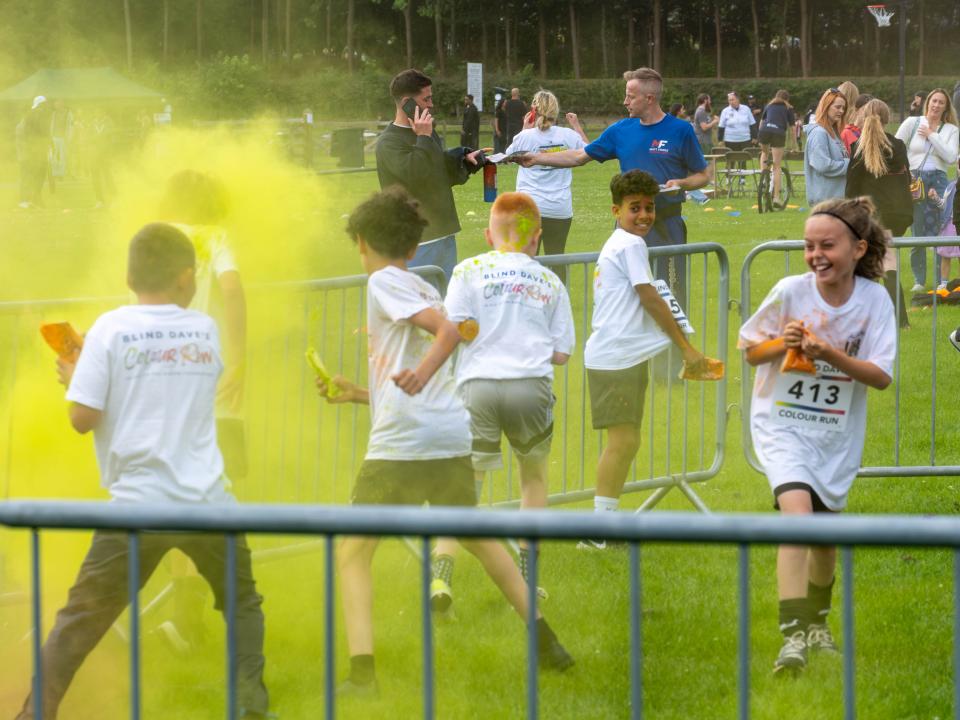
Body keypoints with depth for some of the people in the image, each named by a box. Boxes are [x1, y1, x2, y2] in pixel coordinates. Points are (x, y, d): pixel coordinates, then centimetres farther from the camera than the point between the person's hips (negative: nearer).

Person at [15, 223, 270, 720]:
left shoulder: (112, 329, -5)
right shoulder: (206, 330, 7)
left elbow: (83, 418, -9)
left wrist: (73, 379, 13)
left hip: (139, 505, -2)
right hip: (208, 501, 2)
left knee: (80, 619, 4)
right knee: (243, 603, 22)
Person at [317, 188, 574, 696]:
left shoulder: (383, 283, 0)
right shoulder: (424, 290, 24)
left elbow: (447, 332, -15)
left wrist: (420, 373, -32)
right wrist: (356, 393, 33)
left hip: (400, 444, -8)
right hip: (452, 436, 8)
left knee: (352, 554, -2)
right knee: (478, 537, 27)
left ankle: (362, 670, -17)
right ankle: (545, 641, 28)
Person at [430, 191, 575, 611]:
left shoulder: (469, 271, 7)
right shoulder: (550, 282, 13)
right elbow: (561, 353, 11)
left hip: (478, 384, -1)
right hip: (532, 386, 1)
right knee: (533, 477, 23)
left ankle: (442, 573, -21)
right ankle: (525, 575, 21)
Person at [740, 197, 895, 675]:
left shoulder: (874, 301, -10)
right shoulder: (790, 292, -12)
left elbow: (881, 376, -12)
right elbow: (749, 348, 0)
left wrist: (831, 355, -27)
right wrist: (782, 344, -21)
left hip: (838, 433, 3)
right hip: (782, 423, -3)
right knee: (796, 510, -24)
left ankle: (818, 623, 43)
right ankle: (793, 636, -28)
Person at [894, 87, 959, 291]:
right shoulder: (911, 123, 8)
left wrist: (931, 135, -5)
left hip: (938, 180, 0)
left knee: (939, 232, -6)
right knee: (917, 233, 0)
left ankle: (941, 280, 0)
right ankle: (919, 280, 9)